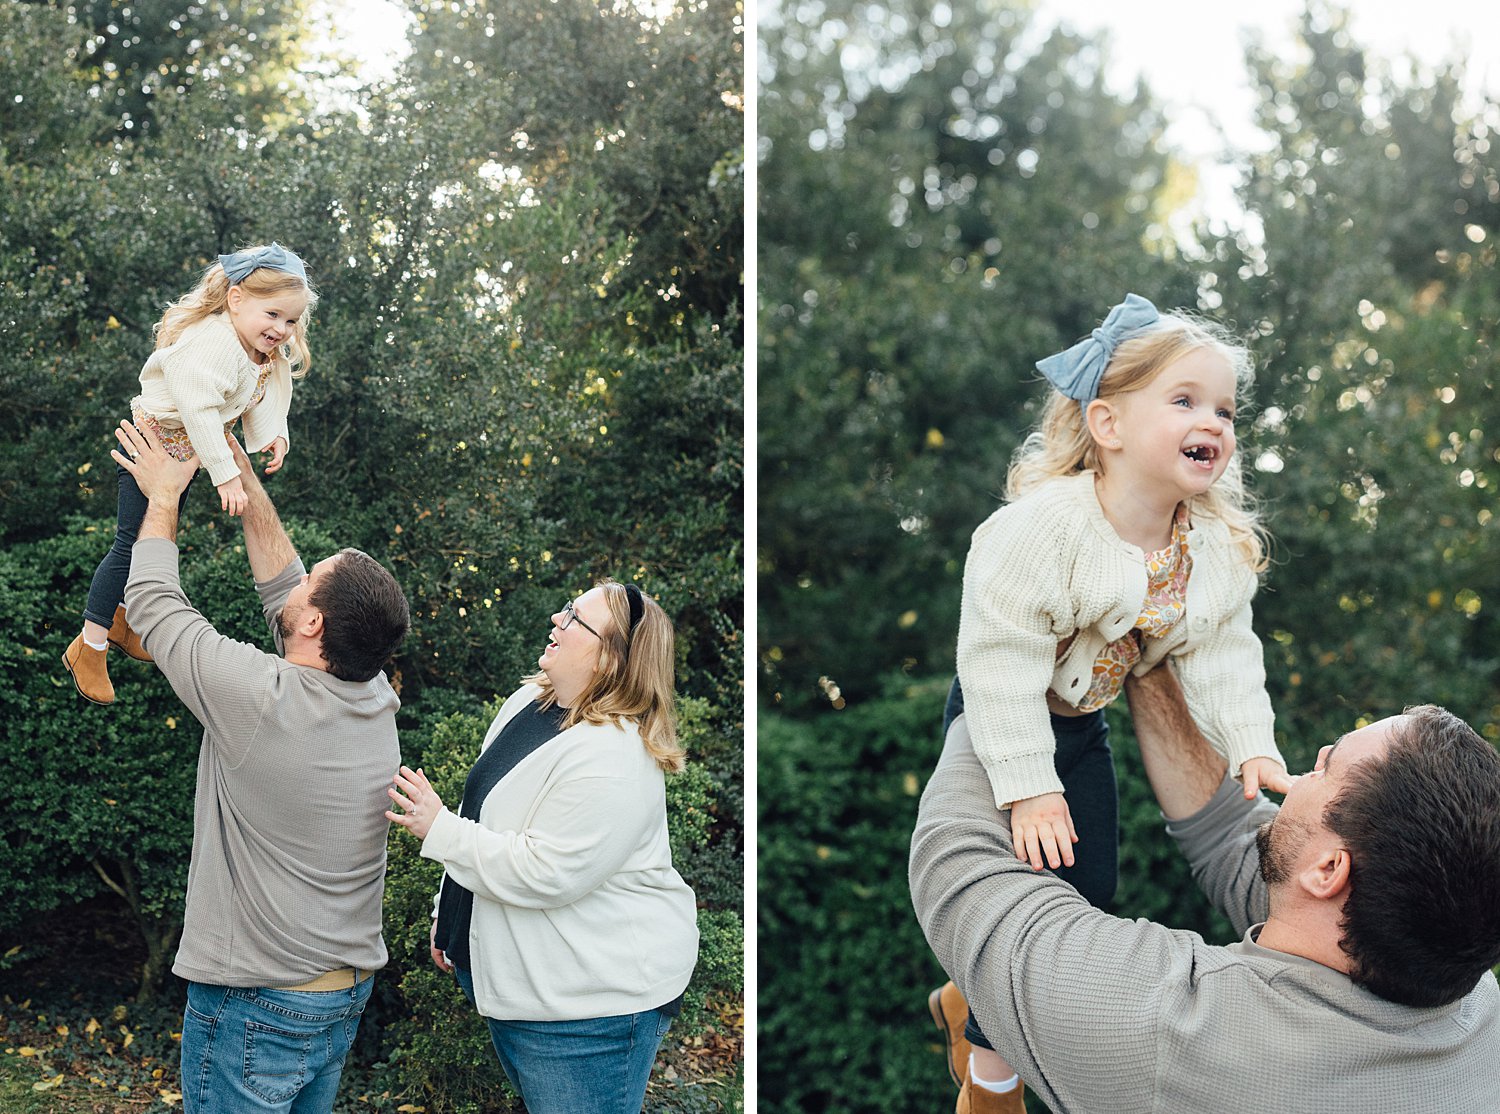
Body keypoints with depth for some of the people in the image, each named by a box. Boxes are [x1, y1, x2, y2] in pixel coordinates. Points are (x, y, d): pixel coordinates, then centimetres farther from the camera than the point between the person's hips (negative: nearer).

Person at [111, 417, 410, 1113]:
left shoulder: (260, 698, -24)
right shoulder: (378, 699, -5)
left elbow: (153, 604, -7)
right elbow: (282, 591, 11)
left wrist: (163, 495, 7)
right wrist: (244, 480, 15)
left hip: (254, 1005, -7)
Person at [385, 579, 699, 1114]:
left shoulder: (614, 759, -27)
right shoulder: (529, 701, 3)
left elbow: (547, 873, -28)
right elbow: (483, 811, 16)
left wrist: (440, 831, -23)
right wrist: (447, 910, 20)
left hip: (589, 996, -9)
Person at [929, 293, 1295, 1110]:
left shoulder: (1218, 545, -12)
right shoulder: (1041, 526, -32)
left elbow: (1222, 654, -2)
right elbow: (1000, 658, -30)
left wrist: (1253, 745, -14)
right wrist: (1027, 788, -29)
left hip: (1082, 726, 7)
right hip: (1000, 722, -7)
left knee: (1091, 892, 14)